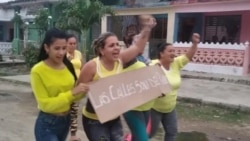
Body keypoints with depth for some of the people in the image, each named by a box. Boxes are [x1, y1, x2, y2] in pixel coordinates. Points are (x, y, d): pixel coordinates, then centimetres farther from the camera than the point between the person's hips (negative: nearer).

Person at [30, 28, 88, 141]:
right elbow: (45, 104, -18)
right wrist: (72, 93, -27)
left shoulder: (68, 66, 0)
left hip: (66, 120, 6)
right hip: (47, 124, -6)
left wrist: (81, 92, -13)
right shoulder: (38, 71, -17)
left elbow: (73, 96, 8)